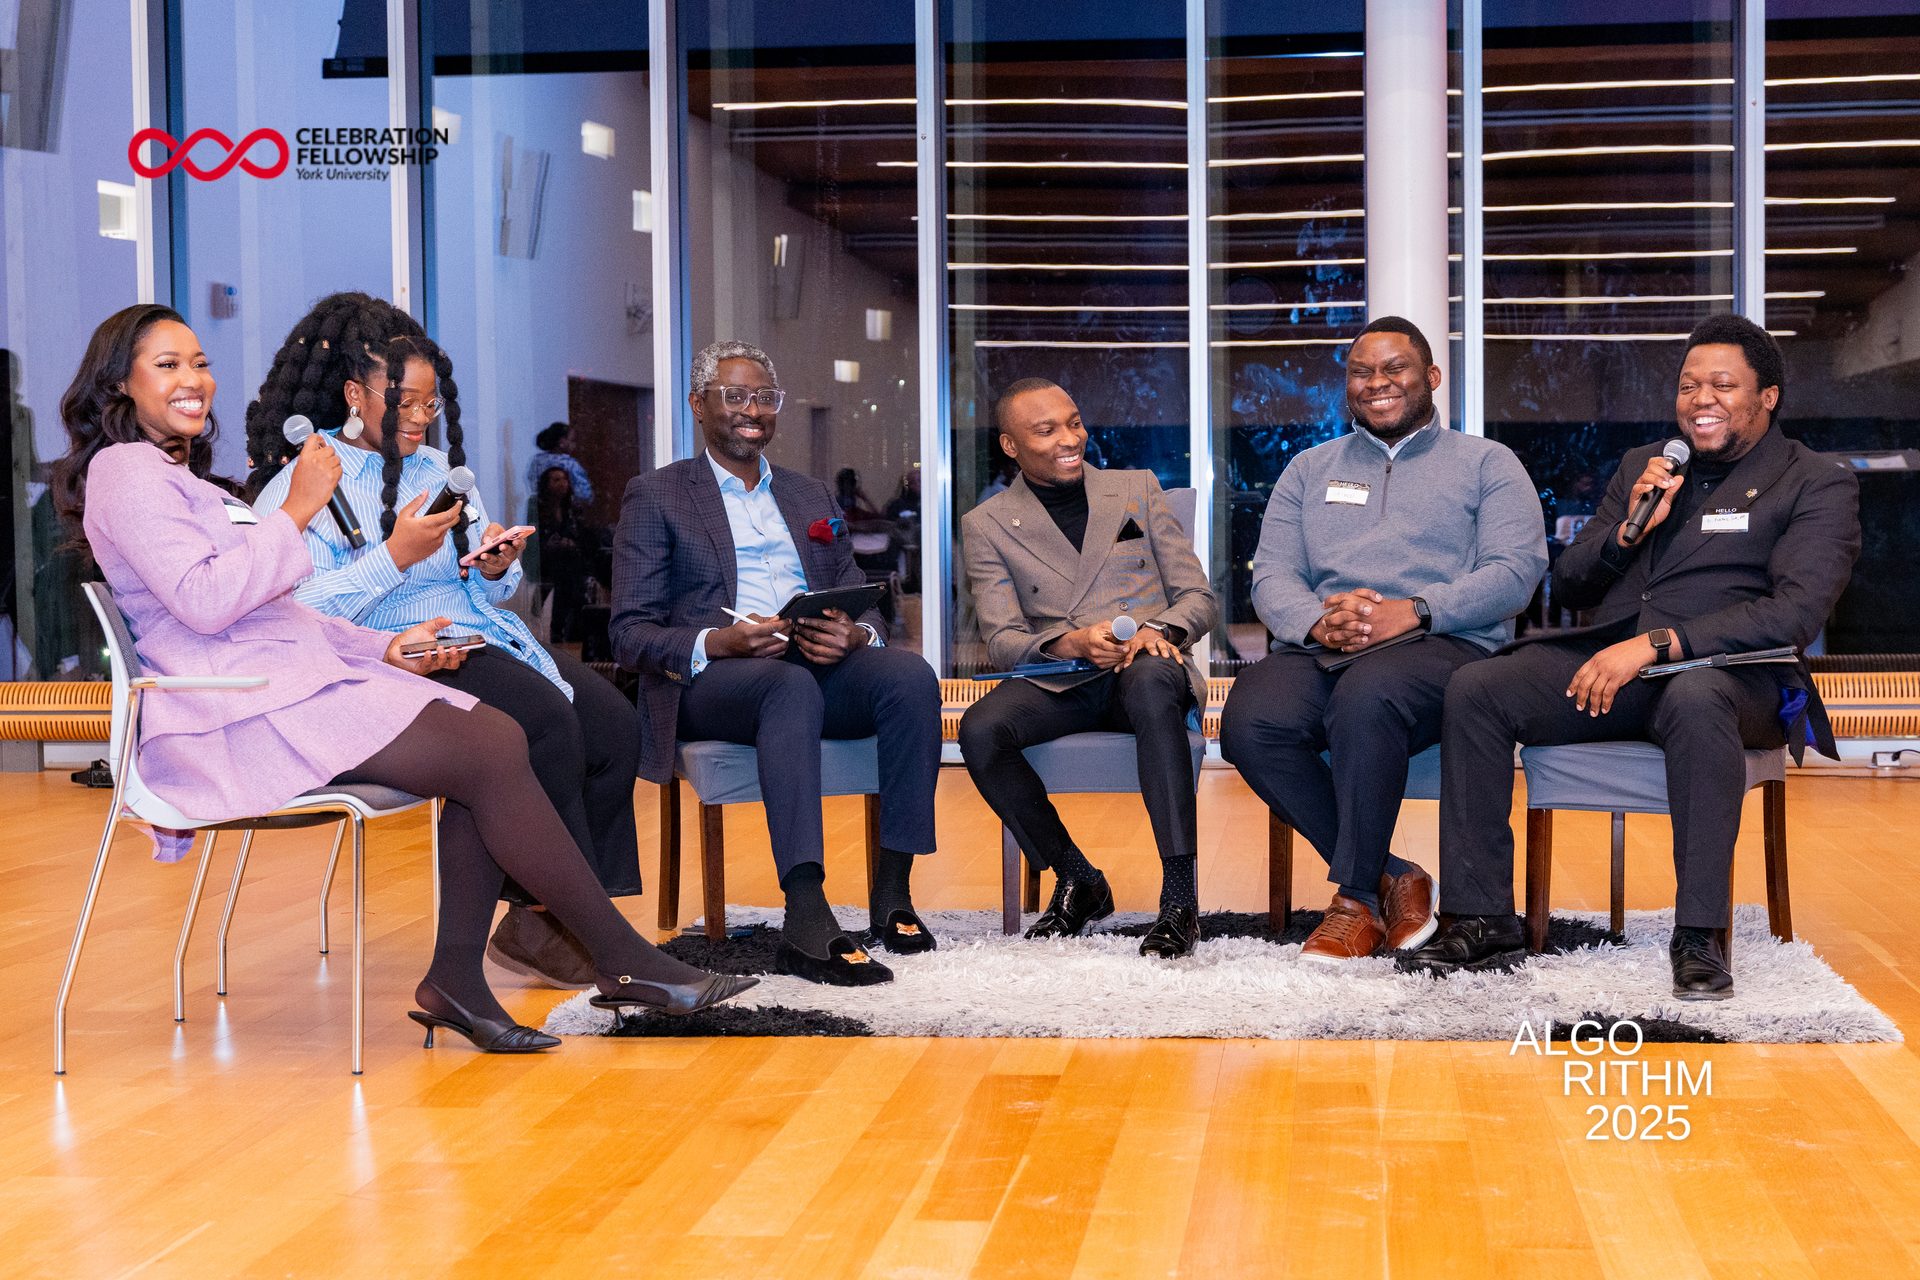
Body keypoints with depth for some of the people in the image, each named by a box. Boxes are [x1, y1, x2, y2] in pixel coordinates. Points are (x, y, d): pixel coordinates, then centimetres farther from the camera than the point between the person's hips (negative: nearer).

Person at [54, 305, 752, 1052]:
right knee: (489, 756, -20)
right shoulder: (125, 471, -2)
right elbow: (203, 601, -17)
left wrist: (384, 648, 12)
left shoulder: (178, 476, 29)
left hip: (289, 680, 10)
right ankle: (623, 961, -13)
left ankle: (456, 977, -14)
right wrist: (296, 512, -12)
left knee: (498, 735, -12)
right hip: (236, 713, -10)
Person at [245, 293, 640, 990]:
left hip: (481, 640, 7)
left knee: (614, 724, -19)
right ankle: (549, 917, -20)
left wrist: (498, 568, 0)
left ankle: (548, 922, -14)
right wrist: (396, 556, -22)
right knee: (547, 722, -31)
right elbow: (298, 607, -15)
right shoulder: (302, 483, -1)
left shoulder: (440, 468, 22)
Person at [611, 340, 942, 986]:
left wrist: (855, 634, -9)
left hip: (819, 666, 4)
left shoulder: (813, 497, 26)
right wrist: (718, 642, -19)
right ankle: (807, 920, -50)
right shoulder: (655, 496, 11)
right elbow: (630, 634, 1)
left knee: (911, 674, -29)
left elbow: (863, 608, 18)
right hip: (710, 679, -4)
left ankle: (892, 892, -27)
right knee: (793, 686, -39)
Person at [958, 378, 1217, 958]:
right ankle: (1077, 881, -9)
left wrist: (1162, 630, -14)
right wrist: (1069, 644, -20)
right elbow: (1002, 640, 2)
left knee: (1153, 681, -38)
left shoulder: (1138, 490, 17)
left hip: (1145, 668, -1)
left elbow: (1198, 597, 11)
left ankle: (1181, 896, -35)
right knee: (979, 731, -30)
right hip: (1058, 683, 1)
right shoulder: (987, 525, 12)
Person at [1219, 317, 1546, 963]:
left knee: (1366, 697, -39)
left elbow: (1515, 569, 0)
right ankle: (1390, 876, -15)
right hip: (1319, 647, 4)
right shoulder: (1310, 469, 27)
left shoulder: (1486, 463, 17)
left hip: (1441, 645, -3)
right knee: (1249, 722, -30)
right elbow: (1271, 575, 14)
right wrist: (1316, 621, -10)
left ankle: (1357, 896, -21)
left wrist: (1412, 612, -15)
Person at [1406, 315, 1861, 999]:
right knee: (1474, 691, -20)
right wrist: (1630, 529, 0)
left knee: (1695, 698, -41)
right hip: (1605, 661, 5)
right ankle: (1483, 922, -18)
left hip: (1722, 670, -5)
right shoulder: (1642, 466, 23)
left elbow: (1797, 612, -11)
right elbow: (1568, 585, 22)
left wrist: (1656, 644, -20)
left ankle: (1699, 935, -33)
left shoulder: (1818, 484, 6)